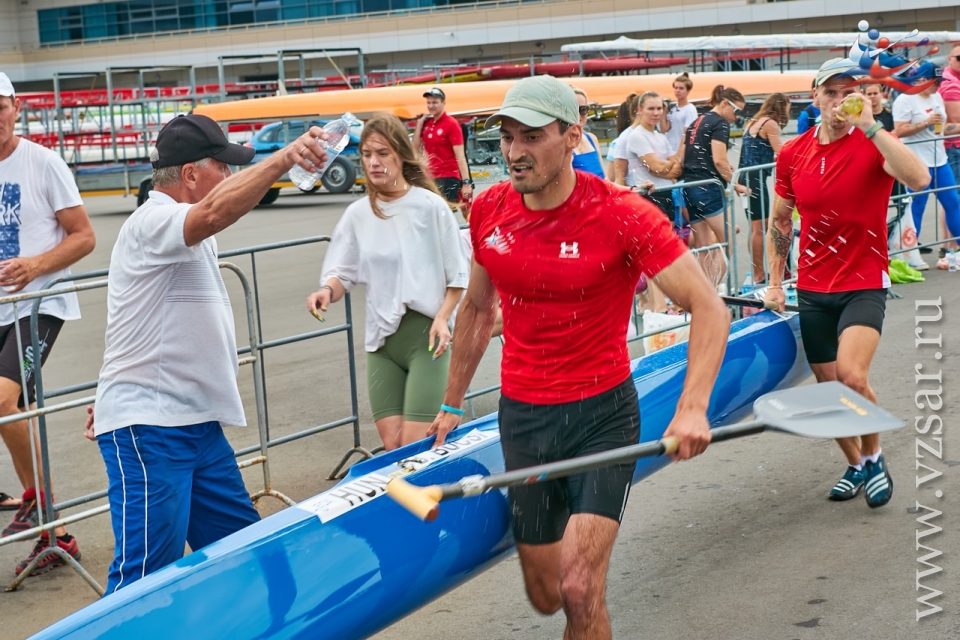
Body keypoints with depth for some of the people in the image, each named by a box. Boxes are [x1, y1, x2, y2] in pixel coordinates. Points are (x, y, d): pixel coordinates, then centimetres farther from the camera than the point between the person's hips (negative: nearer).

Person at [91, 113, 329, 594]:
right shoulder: (153, 223, -15)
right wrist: (283, 159, -46)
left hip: (197, 424, 10)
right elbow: (215, 212, -37)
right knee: (146, 576, -10)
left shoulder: (188, 237, 18)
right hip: (147, 430, -10)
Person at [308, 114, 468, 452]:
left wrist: (442, 318, -13)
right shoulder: (357, 214, 5)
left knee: (415, 447, -10)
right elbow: (343, 274, 5)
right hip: (381, 339, 4)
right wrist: (328, 291, -17)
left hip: (426, 336, -4)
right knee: (392, 446, 3)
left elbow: (457, 277, 0)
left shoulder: (430, 206, -5)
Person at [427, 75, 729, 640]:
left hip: (603, 414, -4)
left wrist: (693, 408, -30)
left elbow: (709, 308, -16)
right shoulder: (490, 211, -1)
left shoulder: (624, 215, -15)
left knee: (579, 591, -16)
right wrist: (453, 405, 22)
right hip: (522, 417, 4)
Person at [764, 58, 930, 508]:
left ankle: (874, 455, 5)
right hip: (812, 289, 4)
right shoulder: (793, 154, 1)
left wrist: (870, 126, -32)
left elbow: (918, 179, -31)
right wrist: (775, 282, 11)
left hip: (864, 285, -4)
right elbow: (779, 221, 13)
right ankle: (856, 465, 33)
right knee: (827, 387, 10)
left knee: (851, 376, -22)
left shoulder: (873, 144, -10)